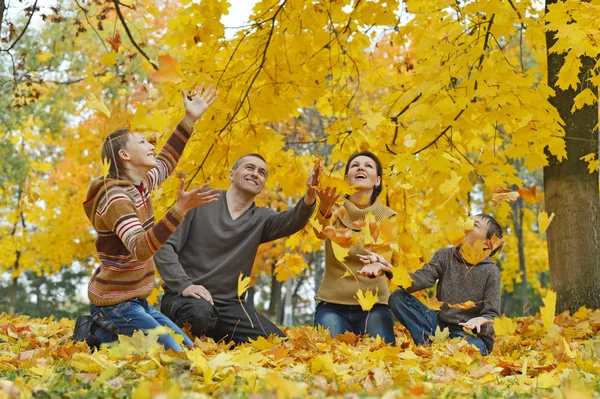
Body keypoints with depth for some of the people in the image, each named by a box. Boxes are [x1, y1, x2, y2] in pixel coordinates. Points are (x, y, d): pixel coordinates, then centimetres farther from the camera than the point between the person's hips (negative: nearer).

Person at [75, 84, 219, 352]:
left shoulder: (139, 186, 6)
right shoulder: (117, 199, -21)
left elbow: (165, 163, 27)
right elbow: (140, 249, -35)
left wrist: (190, 119, 24)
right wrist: (180, 210, -44)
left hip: (134, 300, 9)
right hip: (114, 304, -9)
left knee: (188, 348, 10)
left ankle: (103, 332, 13)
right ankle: (100, 337, -1)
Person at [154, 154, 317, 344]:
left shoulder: (261, 219, 8)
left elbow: (291, 221, -14)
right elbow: (164, 246, -6)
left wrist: (308, 200, -37)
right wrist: (184, 285, -20)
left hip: (228, 305, 4)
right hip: (183, 297, -4)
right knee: (201, 312, -39)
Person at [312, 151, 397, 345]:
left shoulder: (387, 217, 4)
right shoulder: (335, 209, 2)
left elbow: (386, 252, -14)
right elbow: (321, 232, -21)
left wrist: (376, 264, -40)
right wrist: (324, 207, -46)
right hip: (332, 304, 0)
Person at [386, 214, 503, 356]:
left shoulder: (490, 271, -8)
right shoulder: (445, 256, 2)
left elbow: (492, 316, -9)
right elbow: (421, 280, -15)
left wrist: (481, 321, -34)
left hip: (472, 334, -5)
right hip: (441, 324, 5)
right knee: (397, 297, -11)